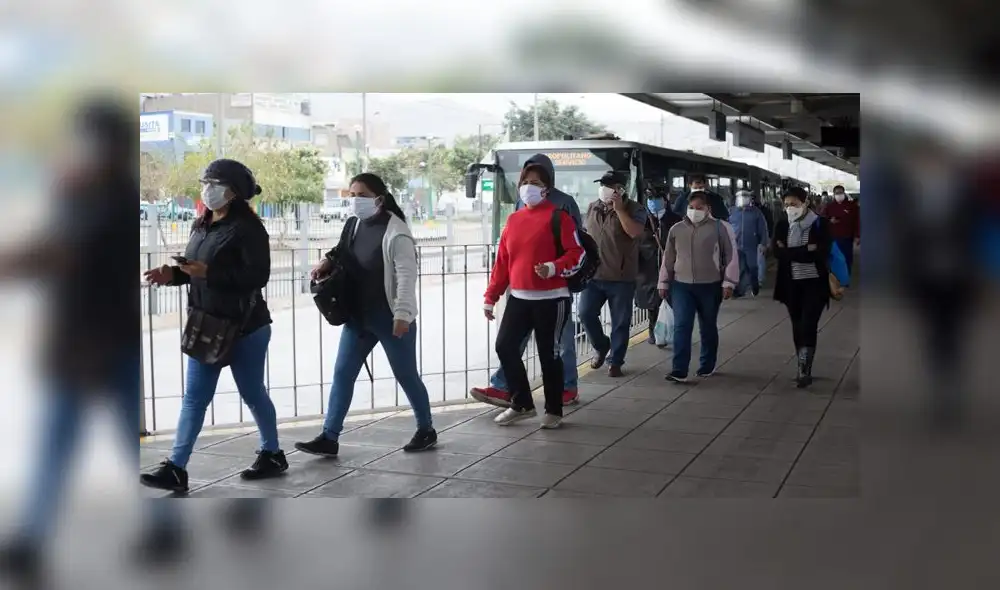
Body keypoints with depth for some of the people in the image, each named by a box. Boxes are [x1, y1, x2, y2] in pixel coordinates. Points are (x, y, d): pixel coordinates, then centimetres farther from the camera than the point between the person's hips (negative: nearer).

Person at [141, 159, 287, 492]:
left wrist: (209, 273, -29)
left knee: (252, 393, 7)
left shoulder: (247, 227, -14)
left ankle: (272, 455, 27)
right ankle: (176, 469, 7)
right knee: (194, 398, 5)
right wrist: (172, 274, -2)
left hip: (244, 328, -7)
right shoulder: (202, 224, 10)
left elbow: (257, 275, -23)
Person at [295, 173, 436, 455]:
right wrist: (328, 262, 3)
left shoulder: (395, 231, -16)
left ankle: (426, 430, 25)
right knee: (342, 374, 4)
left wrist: (403, 314, -26)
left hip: (391, 319, -7)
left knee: (406, 376, 6)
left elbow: (407, 274, -20)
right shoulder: (354, 226, 8)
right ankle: (329, 438, 9)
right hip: (358, 316, 7)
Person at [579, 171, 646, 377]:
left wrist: (619, 208, -22)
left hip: (621, 278, -4)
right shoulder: (593, 208, 9)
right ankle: (601, 347, 25)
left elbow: (635, 232, -24)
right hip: (593, 275, 4)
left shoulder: (634, 209, -6)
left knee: (620, 323, 3)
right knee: (586, 314, 0)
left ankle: (615, 362, 15)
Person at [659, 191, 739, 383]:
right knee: (681, 326, -8)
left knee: (708, 327, 11)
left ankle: (707, 366, 26)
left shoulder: (721, 227, -3)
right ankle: (679, 370, -12)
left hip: (710, 286, -2)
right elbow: (668, 258, 14)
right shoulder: (676, 229, 8)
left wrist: (728, 282, -7)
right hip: (681, 285, 2)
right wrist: (663, 283, 14)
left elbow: (730, 256, -3)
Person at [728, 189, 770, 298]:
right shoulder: (732, 211, 6)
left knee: (752, 268, 6)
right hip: (736, 246, 1)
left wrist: (763, 243, -7)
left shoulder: (756, 212, 1)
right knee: (739, 269, 2)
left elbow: (763, 229, -1)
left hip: (751, 246, -1)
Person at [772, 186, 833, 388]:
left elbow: (821, 254, -17)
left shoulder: (820, 224, -6)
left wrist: (790, 252, -16)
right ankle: (802, 368, 22)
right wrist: (806, 250, -17)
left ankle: (805, 371, -7)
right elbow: (778, 252, -10)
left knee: (808, 326, -11)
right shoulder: (782, 225, 4)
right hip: (792, 283, 4)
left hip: (815, 283, -4)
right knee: (797, 327, 11)